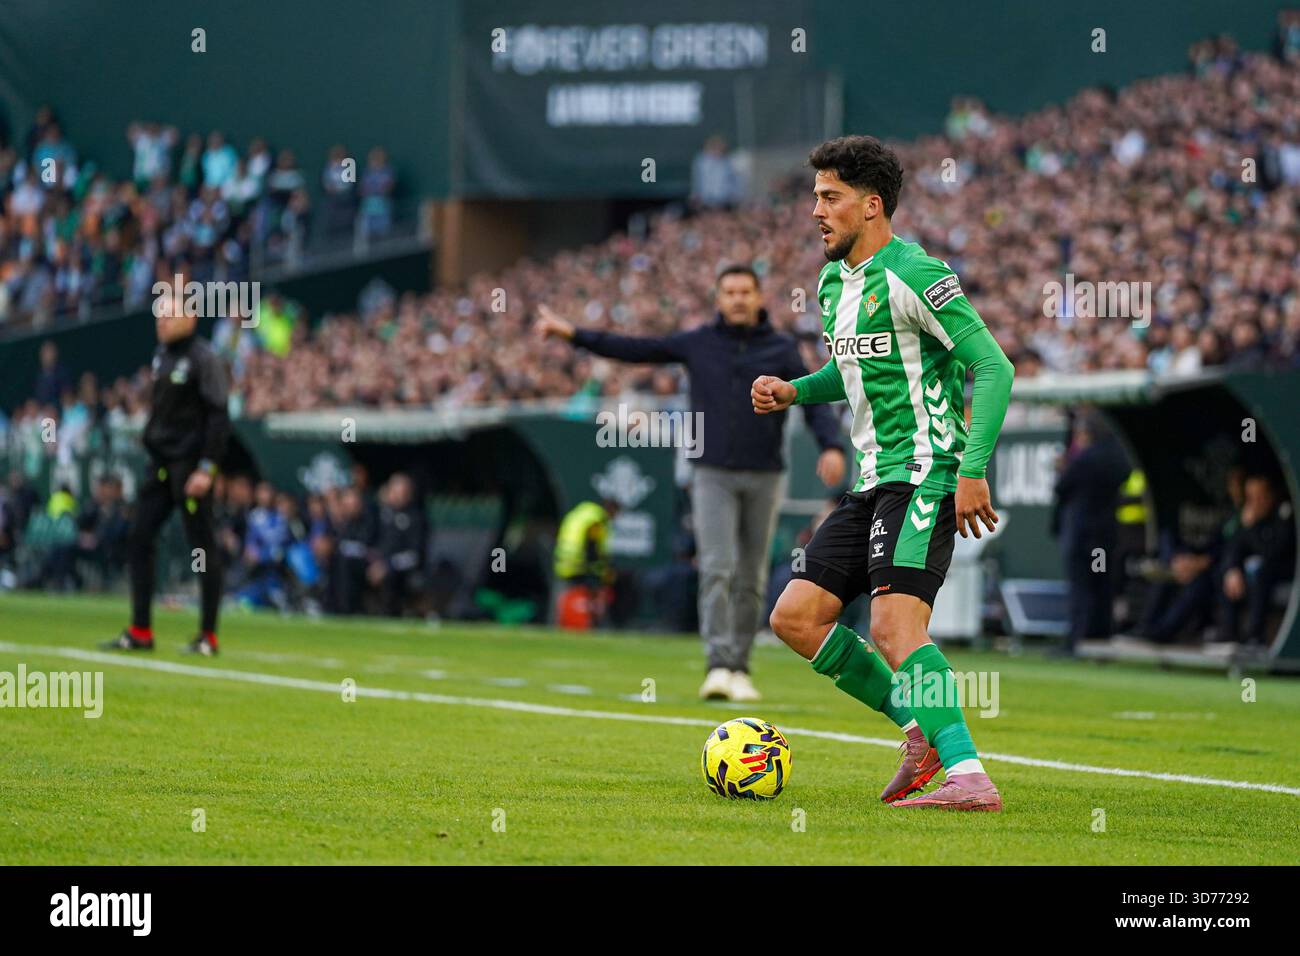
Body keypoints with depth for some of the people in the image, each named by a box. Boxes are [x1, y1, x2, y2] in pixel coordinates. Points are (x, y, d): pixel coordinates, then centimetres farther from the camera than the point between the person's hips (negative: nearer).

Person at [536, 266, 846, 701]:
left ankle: (739, 669, 15)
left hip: (763, 478, 1)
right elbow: (633, 349, 8)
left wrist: (832, 447, -20)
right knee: (717, 568, -14)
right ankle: (718, 666, -19)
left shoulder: (781, 349, 4)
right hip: (713, 475, -1)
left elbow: (814, 403, -3)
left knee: (750, 579, 5)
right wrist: (573, 334, 3)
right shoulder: (698, 343, 6)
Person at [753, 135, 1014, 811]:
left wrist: (973, 469, -23)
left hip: (924, 477, -9)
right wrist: (792, 392, 13)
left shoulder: (913, 275, -12)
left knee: (894, 626, -23)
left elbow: (993, 367, -15)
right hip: (873, 482, 9)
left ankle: (969, 778, -26)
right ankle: (923, 730, 12)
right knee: (795, 617, 5)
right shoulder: (833, 282, 15)